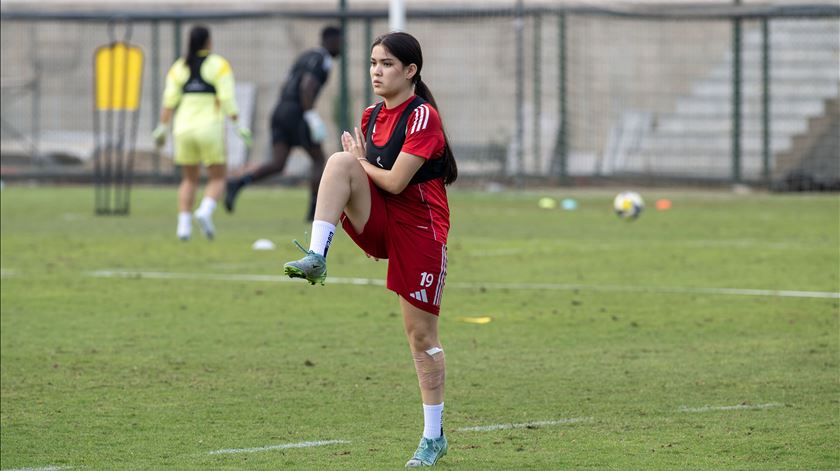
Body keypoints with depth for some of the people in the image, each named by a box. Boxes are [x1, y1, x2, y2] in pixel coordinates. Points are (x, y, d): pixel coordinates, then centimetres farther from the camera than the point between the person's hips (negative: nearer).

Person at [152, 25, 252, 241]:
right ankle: (205, 211, -19)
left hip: (183, 129, 3)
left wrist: (162, 128, 5)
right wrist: (238, 125, -9)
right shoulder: (219, 65, -2)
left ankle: (183, 224, 0)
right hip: (210, 129, -3)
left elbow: (169, 101, 1)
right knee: (217, 179, 9)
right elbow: (227, 99, -11)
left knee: (189, 179, 16)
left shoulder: (179, 67, 7)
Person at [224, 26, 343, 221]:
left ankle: (237, 184, -24)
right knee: (319, 159, 8)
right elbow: (307, 86, -20)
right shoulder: (323, 60, -5)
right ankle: (315, 211, 7)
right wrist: (310, 115, -23)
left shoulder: (305, 57, 26)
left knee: (277, 165, -2)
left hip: (280, 111, 8)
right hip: (297, 114, -8)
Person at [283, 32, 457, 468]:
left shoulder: (422, 116, -15)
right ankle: (316, 258, -28)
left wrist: (361, 162, -3)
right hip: (380, 225, 6)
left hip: (419, 231, -6)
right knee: (339, 160, -21)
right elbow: (359, 173, 20)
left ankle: (434, 436, 12)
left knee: (421, 335, 0)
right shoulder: (371, 116, 8)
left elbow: (394, 182, -20)